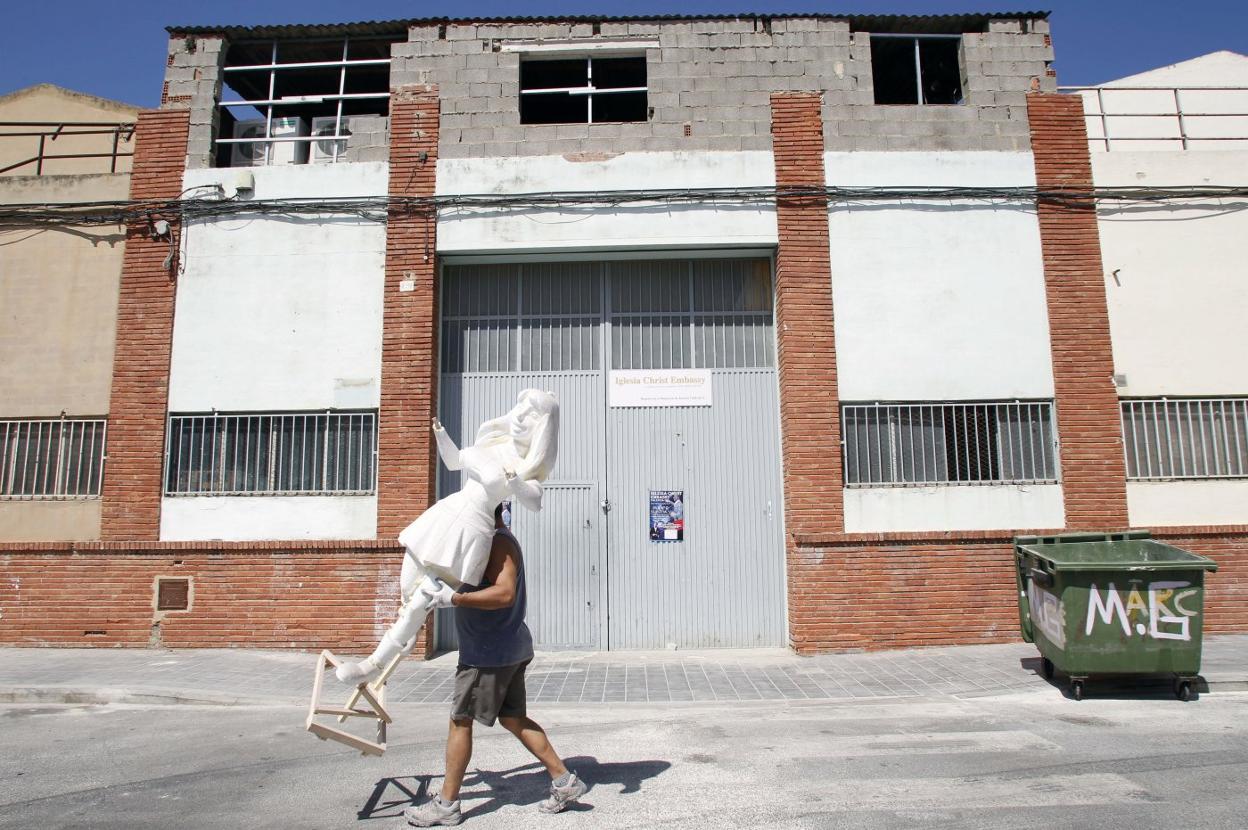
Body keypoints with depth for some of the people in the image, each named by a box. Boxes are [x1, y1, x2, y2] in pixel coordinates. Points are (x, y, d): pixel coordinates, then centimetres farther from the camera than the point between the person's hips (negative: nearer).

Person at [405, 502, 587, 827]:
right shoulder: (494, 541, 15)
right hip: (508, 648, 10)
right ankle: (564, 781, 17)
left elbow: (505, 593, -30)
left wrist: (452, 598, -28)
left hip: (490, 652, -10)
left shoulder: (500, 542, -17)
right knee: (513, 718, 15)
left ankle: (446, 805, 14)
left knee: (460, 721, 2)